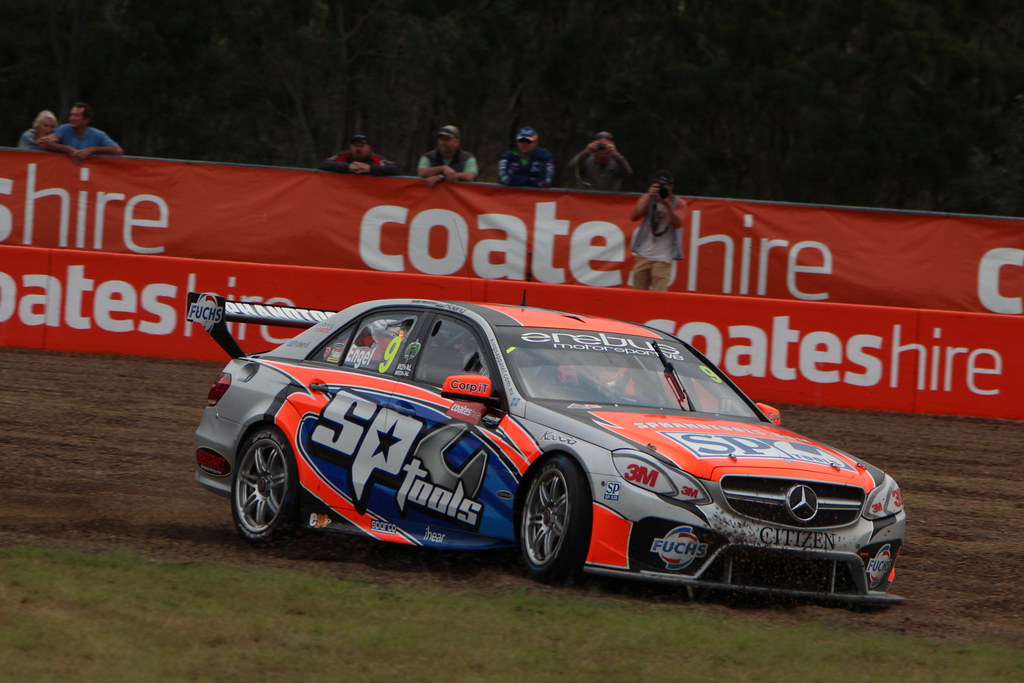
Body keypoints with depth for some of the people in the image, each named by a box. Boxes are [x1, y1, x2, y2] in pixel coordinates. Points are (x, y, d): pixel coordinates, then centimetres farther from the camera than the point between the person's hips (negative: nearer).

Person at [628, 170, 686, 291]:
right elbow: (634, 216, -5)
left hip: (663, 258, -3)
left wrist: (668, 205, -22)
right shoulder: (647, 199, 10)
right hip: (643, 255, 3)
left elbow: (677, 223, -11)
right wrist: (649, 197, -11)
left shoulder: (678, 203, 5)